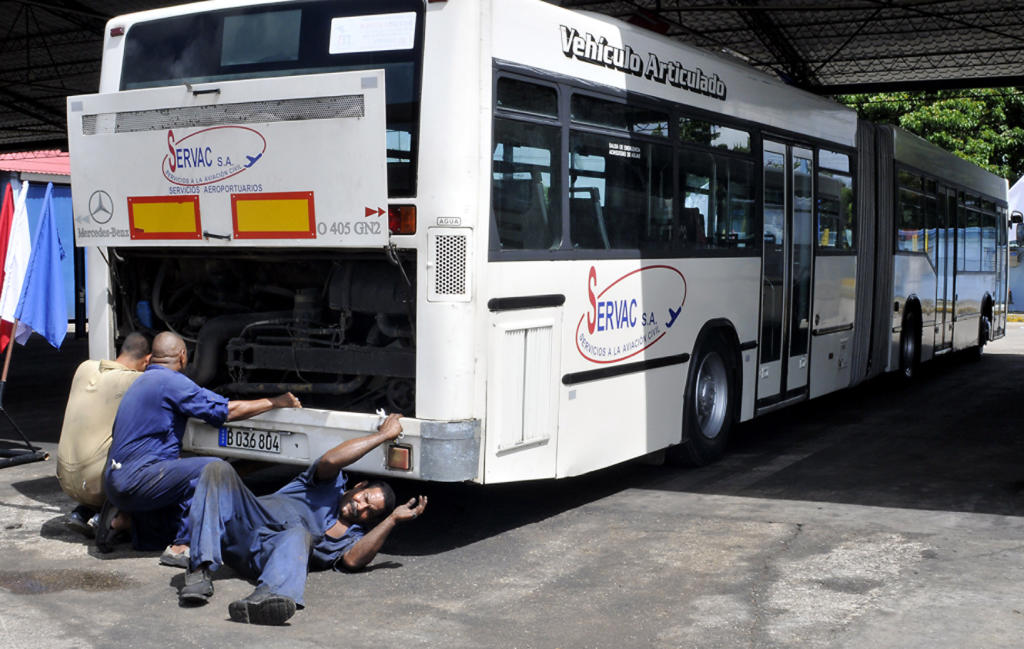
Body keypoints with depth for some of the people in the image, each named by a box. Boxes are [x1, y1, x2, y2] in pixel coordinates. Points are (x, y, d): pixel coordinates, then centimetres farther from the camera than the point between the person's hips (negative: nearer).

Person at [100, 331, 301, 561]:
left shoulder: (143, 381, 20)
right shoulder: (171, 381, -10)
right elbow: (227, 411, -11)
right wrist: (275, 402, -1)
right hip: (135, 479, -10)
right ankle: (181, 547, -18)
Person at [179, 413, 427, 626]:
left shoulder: (354, 535, 20)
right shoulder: (331, 484, 22)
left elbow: (353, 559, -6)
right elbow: (330, 461, -3)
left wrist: (393, 519, 1)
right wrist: (383, 435, 3)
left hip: (271, 557, -2)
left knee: (300, 535, -38)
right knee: (219, 470, -24)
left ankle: (265, 597, -71)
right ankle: (200, 570, -36)